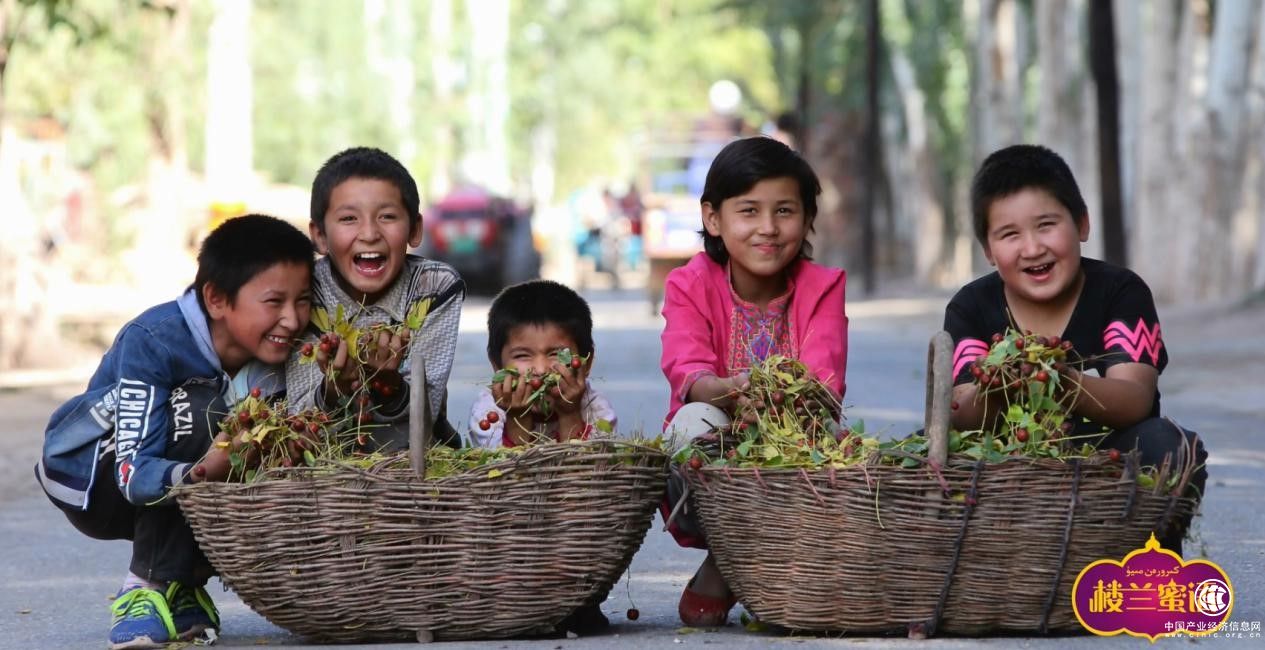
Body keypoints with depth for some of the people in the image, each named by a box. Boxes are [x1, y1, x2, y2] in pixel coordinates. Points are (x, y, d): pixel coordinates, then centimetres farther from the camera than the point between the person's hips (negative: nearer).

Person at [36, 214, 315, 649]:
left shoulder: (276, 349, -14)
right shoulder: (152, 341, -30)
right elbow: (134, 475, -36)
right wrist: (196, 476, -55)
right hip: (88, 475, -6)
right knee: (197, 410, -31)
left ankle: (181, 584, 1)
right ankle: (149, 588, -23)